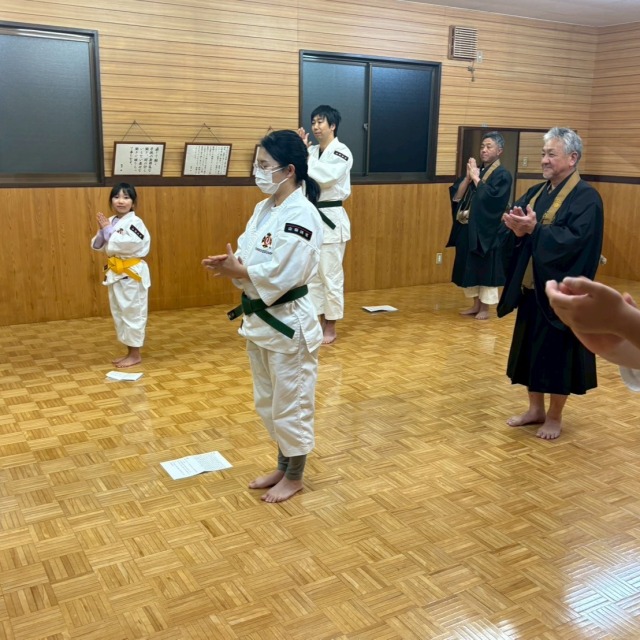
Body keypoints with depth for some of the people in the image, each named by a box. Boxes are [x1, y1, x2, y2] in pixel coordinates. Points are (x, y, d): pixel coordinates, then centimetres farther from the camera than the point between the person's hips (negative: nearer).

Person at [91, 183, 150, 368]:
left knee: (132, 313, -1)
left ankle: (135, 355, 10)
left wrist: (108, 230, -17)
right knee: (119, 313, 14)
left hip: (132, 273, -8)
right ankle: (129, 353, 26)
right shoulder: (110, 222, 9)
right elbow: (98, 246, 11)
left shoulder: (134, 222, -13)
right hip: (115, 273, 9)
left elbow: (127, 245, -25)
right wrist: (102, 231, -8)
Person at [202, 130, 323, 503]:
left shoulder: (302, 216, -20)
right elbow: (248, 256, 9)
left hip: (289, 322, -9)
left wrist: (236, 271, -18)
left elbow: (282, 276, -25)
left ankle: (295, 476, 26)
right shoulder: (265, 209, 8)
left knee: (291, 402, 7)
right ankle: (282, 467, 38)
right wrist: (230, 265, -12)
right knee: (268, 401, 20)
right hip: (260, 318, 9)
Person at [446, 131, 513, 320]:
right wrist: (468, 177, -9)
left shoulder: (502, 175, -7)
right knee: (469, 267, 12)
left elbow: (490, 199, -23)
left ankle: (485, 308, 10)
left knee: (485, 268, 0)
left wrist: (476, 178, -16)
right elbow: (456, 197, 4)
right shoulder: (475, 170, 12)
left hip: (487, 230, -7)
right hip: (467, 228, 7)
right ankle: (476, 304, 23)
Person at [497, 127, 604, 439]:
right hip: (531, 288, 7)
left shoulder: (586, 197, -12)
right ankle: (535, 409, 29)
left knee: (557, 353, 4)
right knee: (530, 349, 14)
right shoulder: (537, 192, 11)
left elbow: (575, 240, -24)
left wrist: (534, 229, -28)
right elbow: (514, 222, 5)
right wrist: (517, 228, -18)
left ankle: (555, 417, 19)